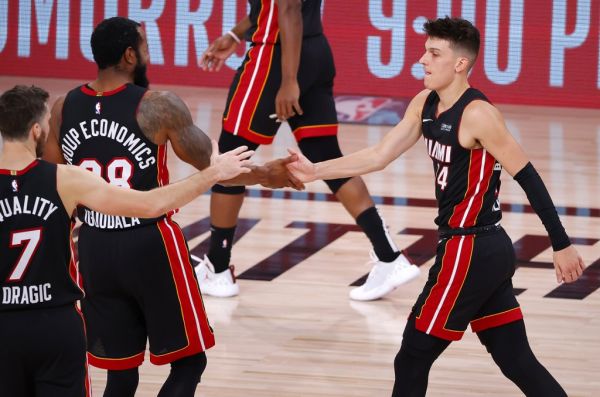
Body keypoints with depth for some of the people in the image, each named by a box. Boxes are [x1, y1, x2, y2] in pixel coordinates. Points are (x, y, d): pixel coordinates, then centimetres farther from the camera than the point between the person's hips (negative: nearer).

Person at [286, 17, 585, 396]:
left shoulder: (478, 115, -18)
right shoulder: (425, 105, 8)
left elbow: (528, 178, -16)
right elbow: (378, 156, 12)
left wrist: (562, 245, -14)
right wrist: (315, 171, 4)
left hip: (470, 252, -9)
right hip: (489, 250, 9)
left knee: (412, 360, 0)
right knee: (517, 361, 11)